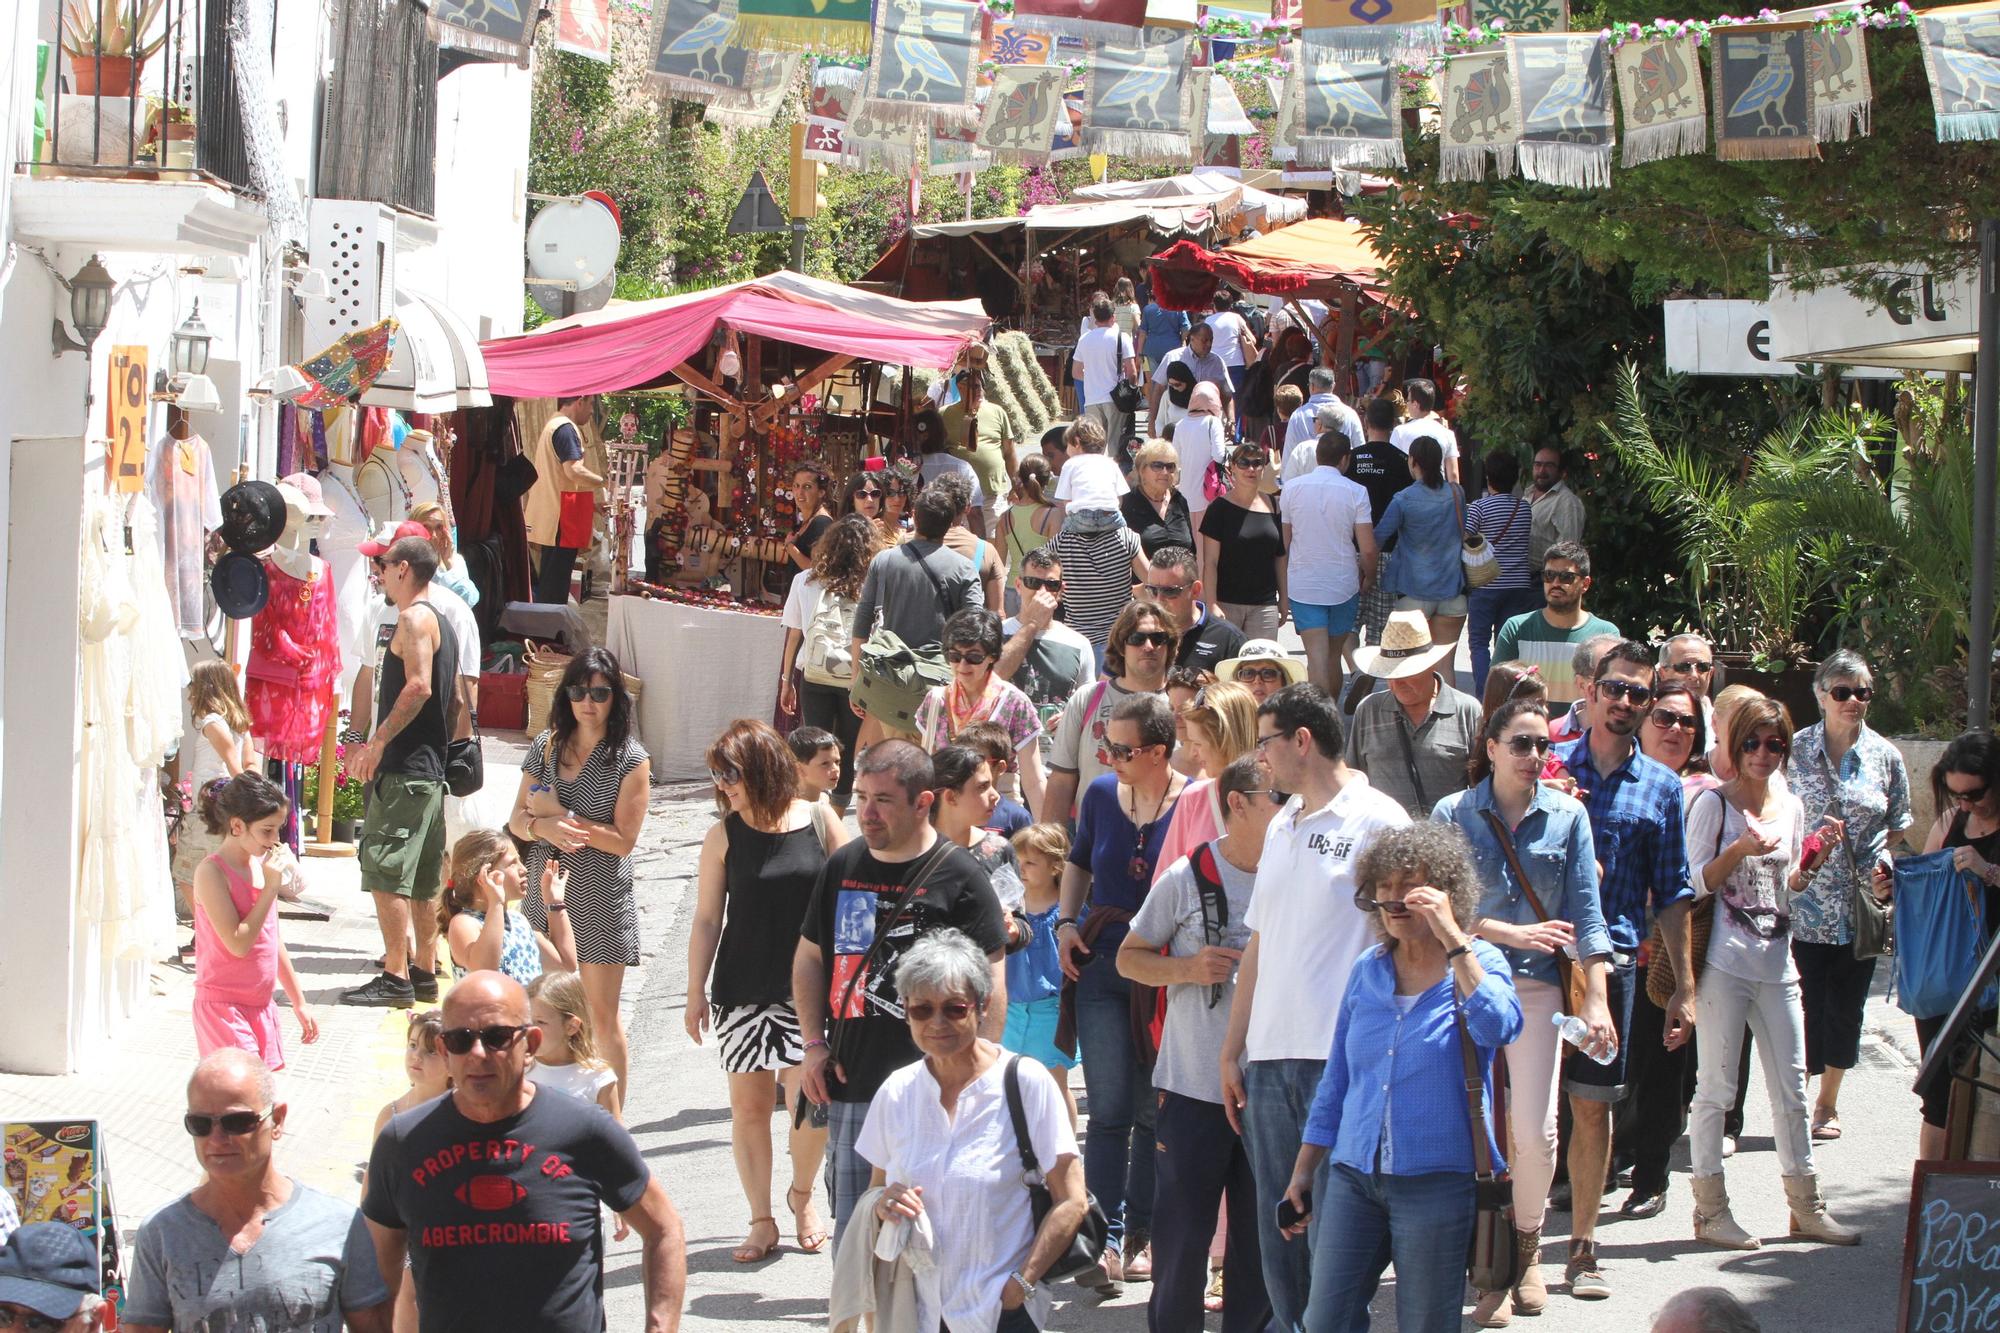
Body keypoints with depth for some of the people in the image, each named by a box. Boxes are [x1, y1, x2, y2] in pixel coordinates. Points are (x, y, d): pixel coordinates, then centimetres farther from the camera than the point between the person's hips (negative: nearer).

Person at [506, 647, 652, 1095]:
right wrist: (544, 826, -18)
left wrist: (561, 815, -14)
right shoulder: (545, 748, 5)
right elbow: (517, 820, 5)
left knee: (602, 1015, 1)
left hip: (600, 902, -4)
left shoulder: (631, 760, -8)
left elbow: (623, 840, -11)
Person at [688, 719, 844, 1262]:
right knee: (749, 1106, 3)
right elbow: (707, 919, 3)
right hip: (741, 991, 1)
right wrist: (695, 993, 1)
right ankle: (761, 1221, 17)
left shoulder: (819, 822, -2)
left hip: (810, 989, -1)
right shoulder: (724, 836, -1)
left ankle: (802, 1194, 22)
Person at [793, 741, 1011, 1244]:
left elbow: (990, 982, -5)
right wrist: (815, 1045, 10)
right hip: (850, 1086, 5)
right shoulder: (843, 867, 11)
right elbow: (810, 958, 21)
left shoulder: (959, 877, -4)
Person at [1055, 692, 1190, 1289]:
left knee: (1156, 1111, 7)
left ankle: (1139, 1234, 18)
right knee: (1110, 1109, -5)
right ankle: (1108, 1239, -5)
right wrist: (1066, 923, 8)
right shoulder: (1101, 795, 4)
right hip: (1101, 963, 2)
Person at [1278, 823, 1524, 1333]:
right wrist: (1303, 1172, 17)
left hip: (1437, 1181, -4)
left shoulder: (1479, 962, -1)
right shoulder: (1367, 971, 11)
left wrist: (1452, 938, -22)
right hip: (1354, 1176, 4)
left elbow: (1497, 1027, -24)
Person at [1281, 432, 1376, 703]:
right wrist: (1368, 577, 11)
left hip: (1303, 585, 0)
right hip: (1343, 585, 0)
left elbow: (1282, 542, 5)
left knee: (1316, 655, -7)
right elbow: (1368, 549, -9)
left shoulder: (1292, 488, -2)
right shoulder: (1355, 493, -7)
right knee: (1334, 654, 16)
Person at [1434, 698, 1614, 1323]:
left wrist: (1596, 1000, -7)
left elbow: (1585, 912, 0)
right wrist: (1514, 933, -14)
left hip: (1538, 986, 1)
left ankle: (1528, 1248, 18)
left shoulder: (1567, 815, 4)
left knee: (1536, 1129, -6)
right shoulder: (1453, 815, 0)